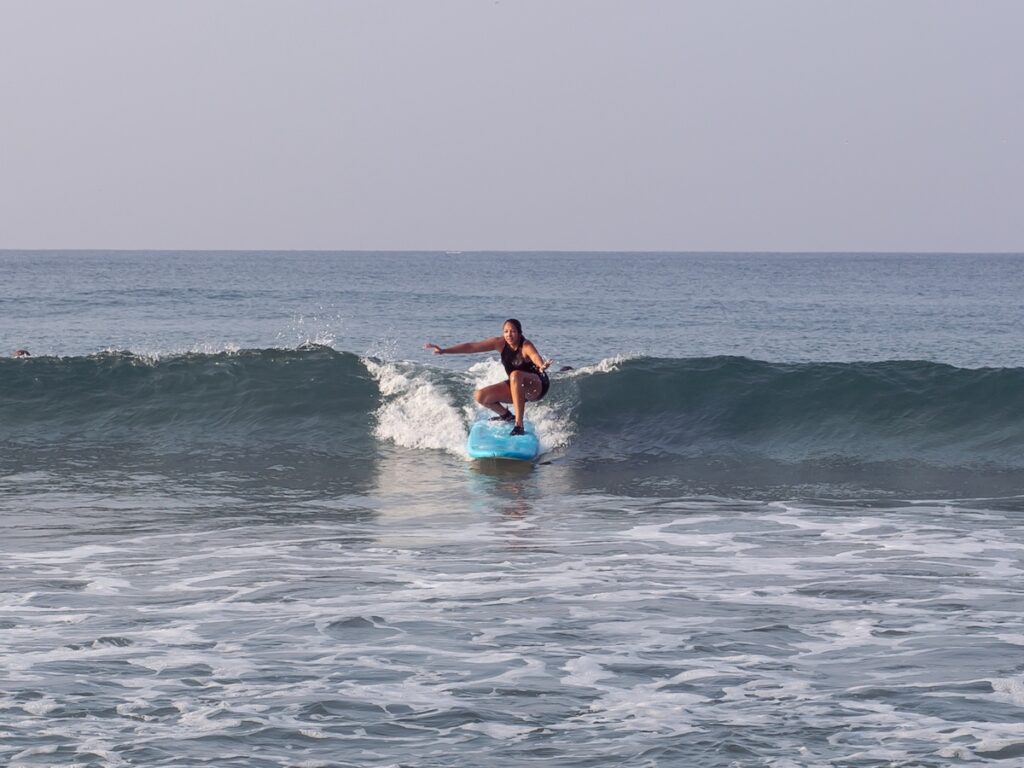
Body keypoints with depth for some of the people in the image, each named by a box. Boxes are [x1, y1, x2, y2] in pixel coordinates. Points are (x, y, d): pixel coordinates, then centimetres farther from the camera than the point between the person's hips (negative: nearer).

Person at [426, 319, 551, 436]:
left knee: (515, 375, -39)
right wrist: (444, 351, -16)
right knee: (481, 396, -8)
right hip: (516, 386, 6)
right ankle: (506, 416, 19)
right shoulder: (500, 343, -9)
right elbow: (472, 346, -10)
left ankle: (519, 424, -38)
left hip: (538, 386, -6)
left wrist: (542, 367, -71)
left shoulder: (526, 346, -24)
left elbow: (536, 357, -47)